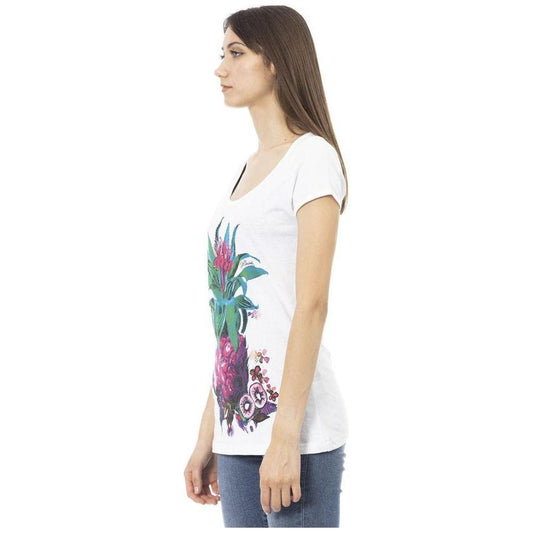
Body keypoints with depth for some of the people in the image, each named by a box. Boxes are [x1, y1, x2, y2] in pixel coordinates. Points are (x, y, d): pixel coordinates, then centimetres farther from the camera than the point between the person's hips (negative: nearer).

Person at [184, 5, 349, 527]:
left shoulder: (311, 158, -5)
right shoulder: (246, 169, 18)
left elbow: (312, 305, -13)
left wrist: (286, 436, -19)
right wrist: (208, 436, 14)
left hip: (295, 429, -7)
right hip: (239, 429, 7)